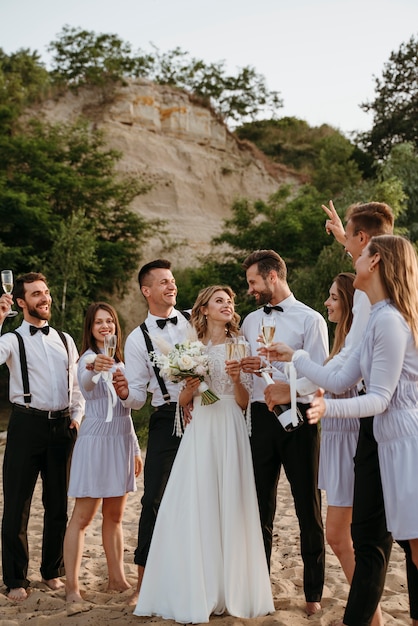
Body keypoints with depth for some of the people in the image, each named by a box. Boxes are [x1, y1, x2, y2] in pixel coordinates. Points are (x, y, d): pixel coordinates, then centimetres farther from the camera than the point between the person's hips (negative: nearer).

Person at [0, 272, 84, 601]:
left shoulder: (65, 339, 14)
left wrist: (77, 417, 5)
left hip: (62, 426, 4)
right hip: (27, 424, -4)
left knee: (58, 504, 12)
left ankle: (53, 571, 27)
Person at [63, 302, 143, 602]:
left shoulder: (119, 360, 14)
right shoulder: (90, 357, -9)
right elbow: (86, 387, -33)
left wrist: (135, 448, 17)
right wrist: (93, 370, -56)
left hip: (121, 440, 7)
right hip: (96, 439, -7)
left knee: (115, 515, 13)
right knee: (82, 517, -3)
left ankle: (117, 578, 21)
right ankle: (72, 586, 0)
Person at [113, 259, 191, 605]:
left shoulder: (196, 321, 7)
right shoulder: (138, 339, 4)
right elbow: (138, 397, 2)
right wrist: (125, 393, -20)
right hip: (168, 420, -1)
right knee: (154, 499, -4)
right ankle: (144, 583, 7)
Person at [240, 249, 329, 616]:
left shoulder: (310, 319, -4)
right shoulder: (250, 321, 13)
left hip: (298, 418, -4)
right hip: (261, 418, 5)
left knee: (308, 507, 5)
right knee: (260, 506, 11)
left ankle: (314, 592, 18)